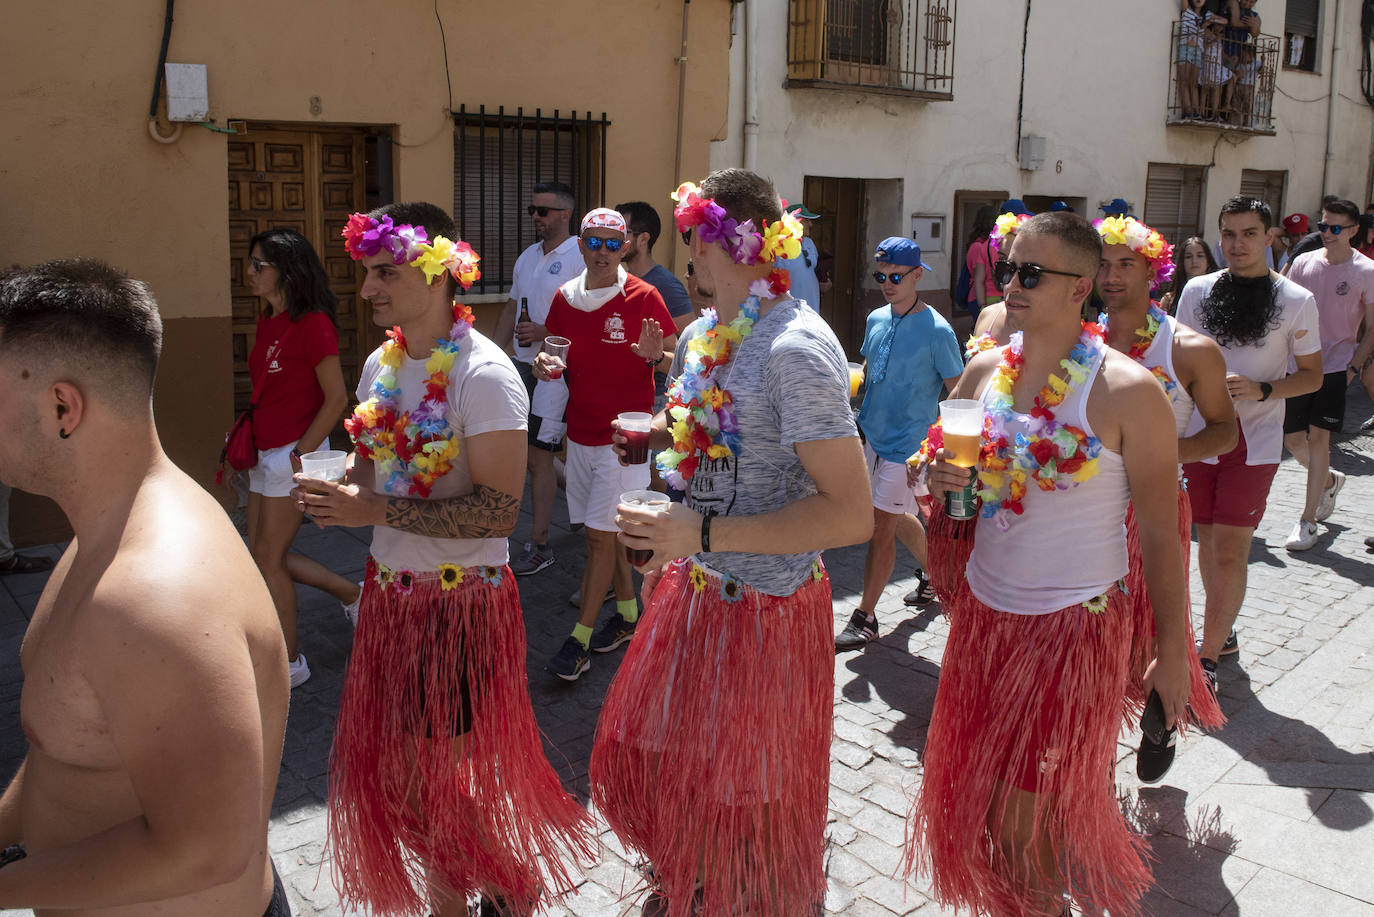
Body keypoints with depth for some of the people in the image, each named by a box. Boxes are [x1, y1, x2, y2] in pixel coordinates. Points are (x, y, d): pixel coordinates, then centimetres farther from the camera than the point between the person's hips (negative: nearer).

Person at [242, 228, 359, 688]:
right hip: (266, 452, 9)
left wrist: (299, 456, -17)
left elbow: (336, 399, -17)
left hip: (296, 452, -9)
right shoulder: (267, 321, 8)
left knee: (269, 558, 1)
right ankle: (352, 593, 29)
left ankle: (290, 662, 18)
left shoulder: (312, 324, -17)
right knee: (263, 554, 14)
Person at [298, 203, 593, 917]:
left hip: (460, 602, -7)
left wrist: (376, 510, -24)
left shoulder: (483, 376, -19)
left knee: (434, 782, 4)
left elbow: (499, 509, -25)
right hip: (391, 592, 7)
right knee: (393, 773, 16)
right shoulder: (382, 363, 6)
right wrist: (337, 493, -4)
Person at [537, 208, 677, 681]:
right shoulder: (564, 298, 6)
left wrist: (654, 356, -24)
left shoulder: (643, 297, -7)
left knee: (601, 532, -6)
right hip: (580, 431, 6)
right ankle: (629, 611, 32)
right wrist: (547, 364, -7)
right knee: (602, 529, 14)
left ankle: (580, 640, 2)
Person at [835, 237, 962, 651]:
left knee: (882, 525, -6)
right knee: (900, 519, 20)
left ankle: (865, 618, 4)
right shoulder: (876, 319, 5)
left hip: (909, 445, -7)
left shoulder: (936, 330, -14)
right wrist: (862, 415, 7)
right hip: (875, 436, 7)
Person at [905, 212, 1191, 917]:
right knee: (980, 794, 16)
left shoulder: (1128, 391, -14)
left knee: (1027, 811, 4)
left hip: (1075, 622, -5)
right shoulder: (984, 370, 0)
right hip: (985, 612, 5)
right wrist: (938, 476, -10)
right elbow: (934, 457, 14)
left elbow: (1159, 532, -9)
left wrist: (1172, 650, -6)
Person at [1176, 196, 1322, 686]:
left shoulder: (1296, 301, -2)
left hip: (1254, 441, -3)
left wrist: (1262, 390, -16)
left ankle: (1207, 660, 1)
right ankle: (1222, 633, 31)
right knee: (1208, 539, 12)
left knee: (1230, 550, -6)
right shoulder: (1197, 291, 5)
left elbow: (1312, 374, 3)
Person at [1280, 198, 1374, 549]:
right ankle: (1330, 480, 39)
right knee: (1293, 438, 7)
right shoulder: (1303, 263, 4)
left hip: (1336, 366, -4)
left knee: (1318, 438, -7)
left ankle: (1308, 521, 2)